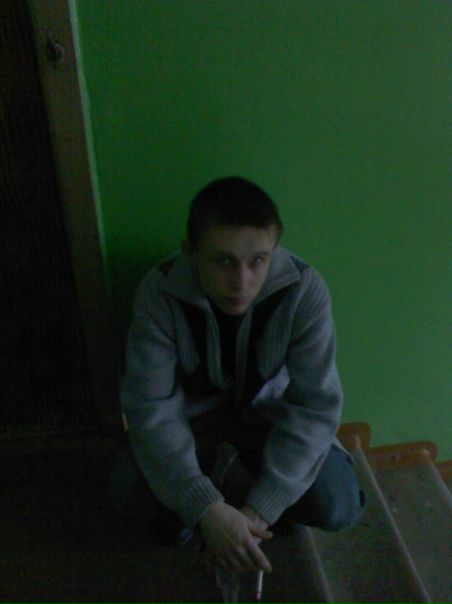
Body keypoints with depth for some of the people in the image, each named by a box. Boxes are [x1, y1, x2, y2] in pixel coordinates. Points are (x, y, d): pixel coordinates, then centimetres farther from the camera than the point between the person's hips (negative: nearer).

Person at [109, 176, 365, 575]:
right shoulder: (159, 293, -28)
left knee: (339, 507, -17)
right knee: (131, 491, -24)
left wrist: (260, 509, -30)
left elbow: (315, 406, -25)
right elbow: (151, 406, -27)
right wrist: (207, 510, -36)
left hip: (266, 404, 1)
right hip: (193, 406, 0)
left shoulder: (305, 290, -28)